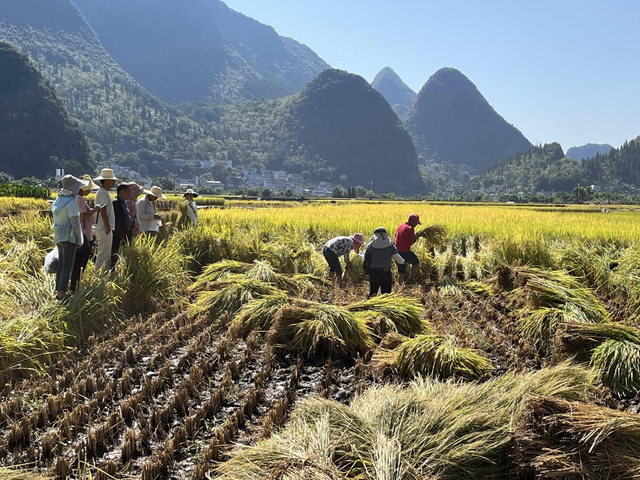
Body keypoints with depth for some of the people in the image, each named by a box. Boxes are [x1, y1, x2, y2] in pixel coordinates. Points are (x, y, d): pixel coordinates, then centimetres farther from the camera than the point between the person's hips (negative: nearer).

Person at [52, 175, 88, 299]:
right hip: (69, 237, -9)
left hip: (59, 236, 9)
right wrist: (80, 240, -8)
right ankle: (62, 293, -6)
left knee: (61, 264, 13)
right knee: (67, 266, -5)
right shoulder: (71, 202, -16)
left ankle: (58, 291, 16)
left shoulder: (58, 200, 11)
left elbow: (57, 220, 15)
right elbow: (75, 223, -18)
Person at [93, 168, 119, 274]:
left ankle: (104, 276, 19)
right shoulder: (103, 192, -14)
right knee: (103, 255, -6)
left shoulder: (104, 192, 17)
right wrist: (107, 228, -20)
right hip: (104, 229, -10)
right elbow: (103, 211, -20)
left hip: (104, 229, 10)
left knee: (107, 254, 14)